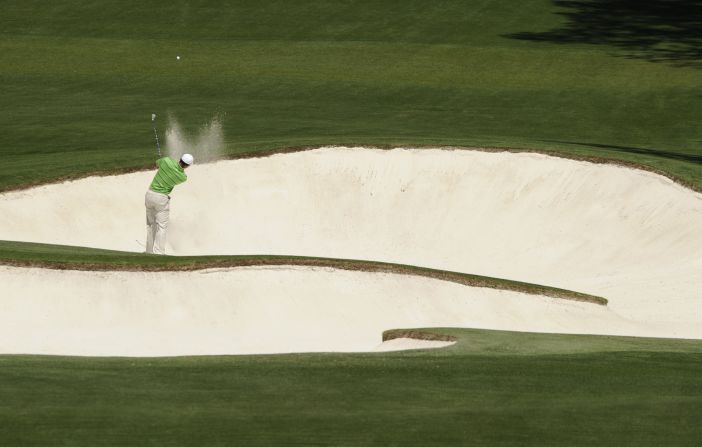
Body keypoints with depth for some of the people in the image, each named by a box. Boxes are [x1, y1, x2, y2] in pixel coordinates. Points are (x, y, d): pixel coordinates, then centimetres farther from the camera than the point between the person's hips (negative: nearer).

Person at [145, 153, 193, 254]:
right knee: (162, 227, -1)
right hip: (162, 198, -4)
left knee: (151, 224, 15)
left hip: (150, 194, 4)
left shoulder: (166, 160, -9)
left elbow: (157, 163, 15)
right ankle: (158, 252, -13)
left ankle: (150, 251, 18)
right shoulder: (183, 177, -10)